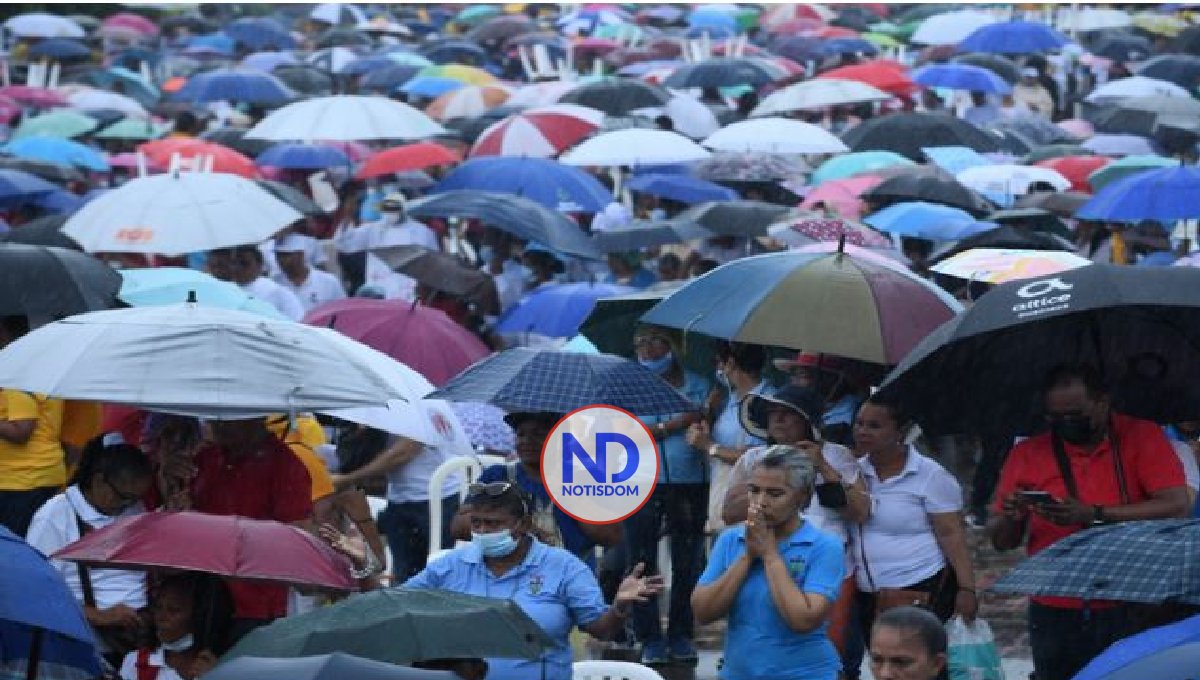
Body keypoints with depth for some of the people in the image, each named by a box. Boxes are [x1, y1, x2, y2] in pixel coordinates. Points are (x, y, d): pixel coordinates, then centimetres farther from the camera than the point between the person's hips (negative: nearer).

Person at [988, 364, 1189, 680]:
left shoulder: (1143, 438, 0)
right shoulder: (1027, 454, 7)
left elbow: (1178, 508, -13)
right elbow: (1001, 541, 11)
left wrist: (1094, 516, -21)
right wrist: (1010, 518, -13)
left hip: (1129, 611, -2)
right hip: (1055, 616, 2)